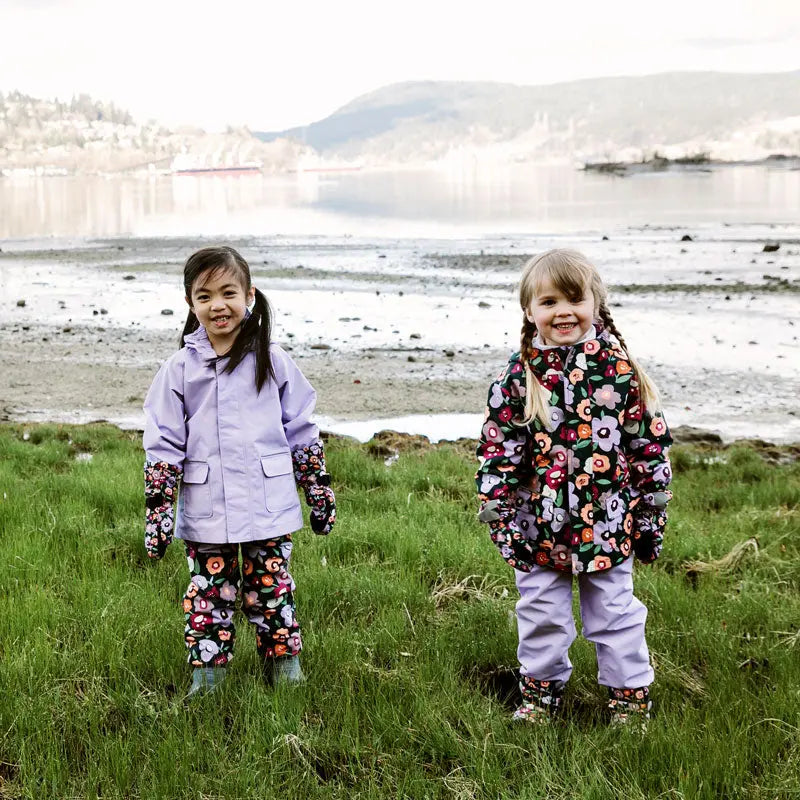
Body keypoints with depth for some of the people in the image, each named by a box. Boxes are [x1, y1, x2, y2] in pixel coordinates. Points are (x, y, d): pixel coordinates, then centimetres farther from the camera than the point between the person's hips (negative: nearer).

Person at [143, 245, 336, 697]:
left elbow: (303, 434, 6)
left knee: (272, 588, 9)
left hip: (269, 506, 0)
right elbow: (163, 444, 2)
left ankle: (284, 662, 25)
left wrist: (321, 493, 7)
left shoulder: (272, 361, 0)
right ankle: (207, 673, 21)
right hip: (205, 512, 1)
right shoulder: (181, 368, 1)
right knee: (209, 592, 8)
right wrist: (157, 512, -2)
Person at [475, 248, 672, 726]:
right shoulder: (518, 377, -3)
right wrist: (494, 496, -6)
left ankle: (631, 694, 25)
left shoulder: (620, 369, -3)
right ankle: (541, 689, 31)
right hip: (539, 523, 1)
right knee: (541, 613, 13)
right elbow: (499, 443, 0)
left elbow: (649, 438, 2)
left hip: (607, 522, 0)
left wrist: (653, 498, 3)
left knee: (615, 612, 10)